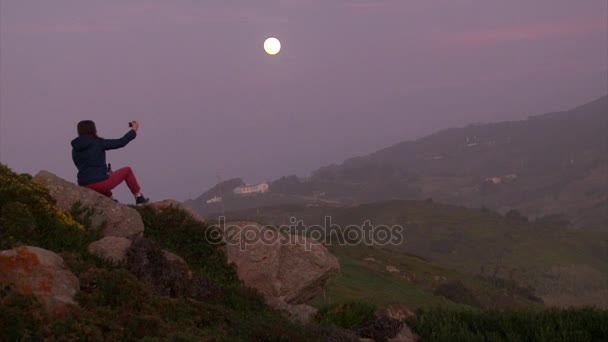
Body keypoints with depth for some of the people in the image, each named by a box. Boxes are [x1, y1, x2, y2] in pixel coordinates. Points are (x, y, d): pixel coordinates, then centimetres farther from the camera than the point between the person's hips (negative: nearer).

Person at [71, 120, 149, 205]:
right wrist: (134, 130, 12)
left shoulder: (75, 149, 7)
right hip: (100, 184, -6)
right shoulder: (99, 143, -9)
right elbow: (121, 143, -4)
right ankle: (139, 198, 28)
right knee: (127, 170, 20)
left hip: (85, 186, 6)